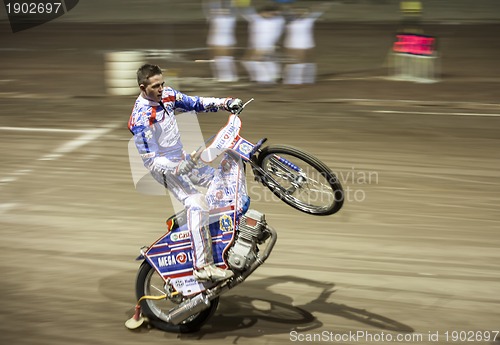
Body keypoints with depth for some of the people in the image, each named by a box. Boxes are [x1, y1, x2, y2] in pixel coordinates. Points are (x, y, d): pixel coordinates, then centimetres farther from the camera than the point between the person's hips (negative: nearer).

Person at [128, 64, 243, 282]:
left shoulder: (167, 95, -3)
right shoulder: (141, 119, -25)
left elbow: (194, 103, 10)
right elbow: (151, 159, -25)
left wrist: (225, 103, -3)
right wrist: (177, 168, -39)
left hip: (182, 159, 9)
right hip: (164, 167, -9)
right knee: (196, 203, -26)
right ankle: (202, 266, -31)